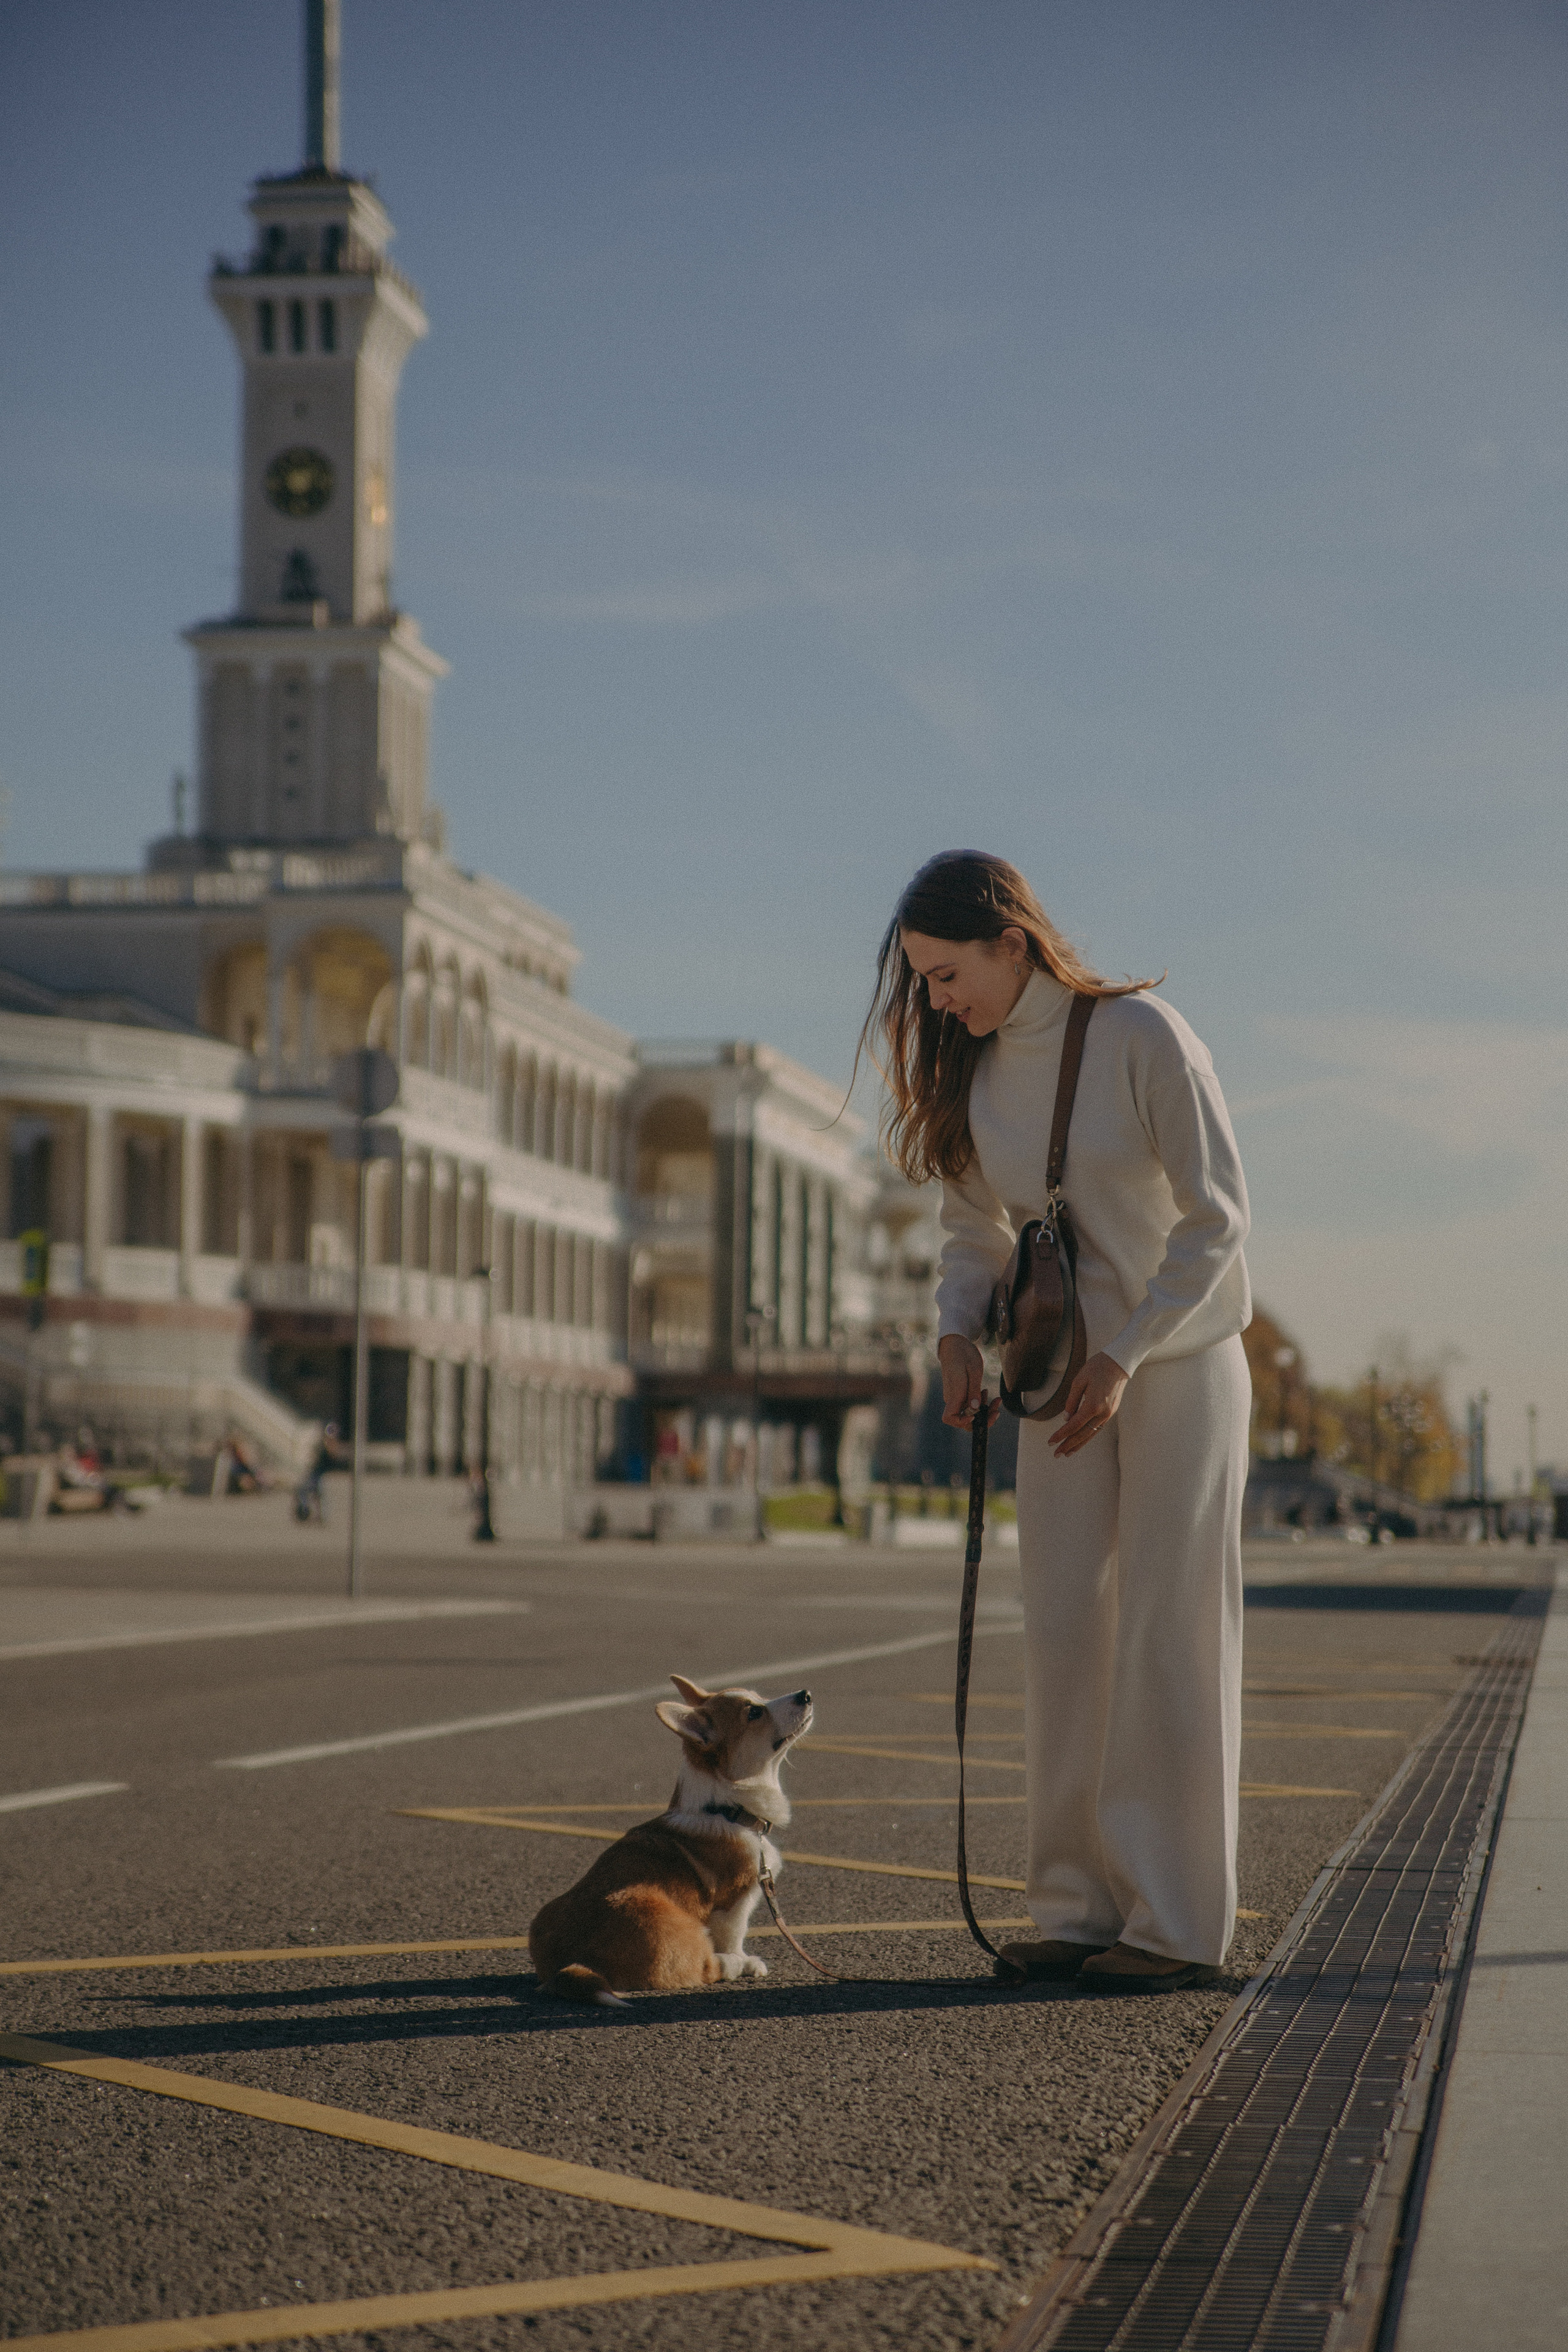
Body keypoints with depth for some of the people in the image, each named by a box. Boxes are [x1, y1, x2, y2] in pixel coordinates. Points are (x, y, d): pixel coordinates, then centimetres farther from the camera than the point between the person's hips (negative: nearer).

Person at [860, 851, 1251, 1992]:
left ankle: (1179, 1921, -2)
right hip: (1062, 1379, 6)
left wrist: (1123, 1360, -20)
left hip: (1180, 1360, -6)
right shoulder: (973, 1070, 3)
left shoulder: (1142, 1036, -15)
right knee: (1064, 1634, 2)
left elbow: (1218, 1216, -15)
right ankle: (1080, 1908, 8)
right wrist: (959, 1334, -7)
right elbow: (976, 1231, 12)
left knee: (1168, 1633, -5)